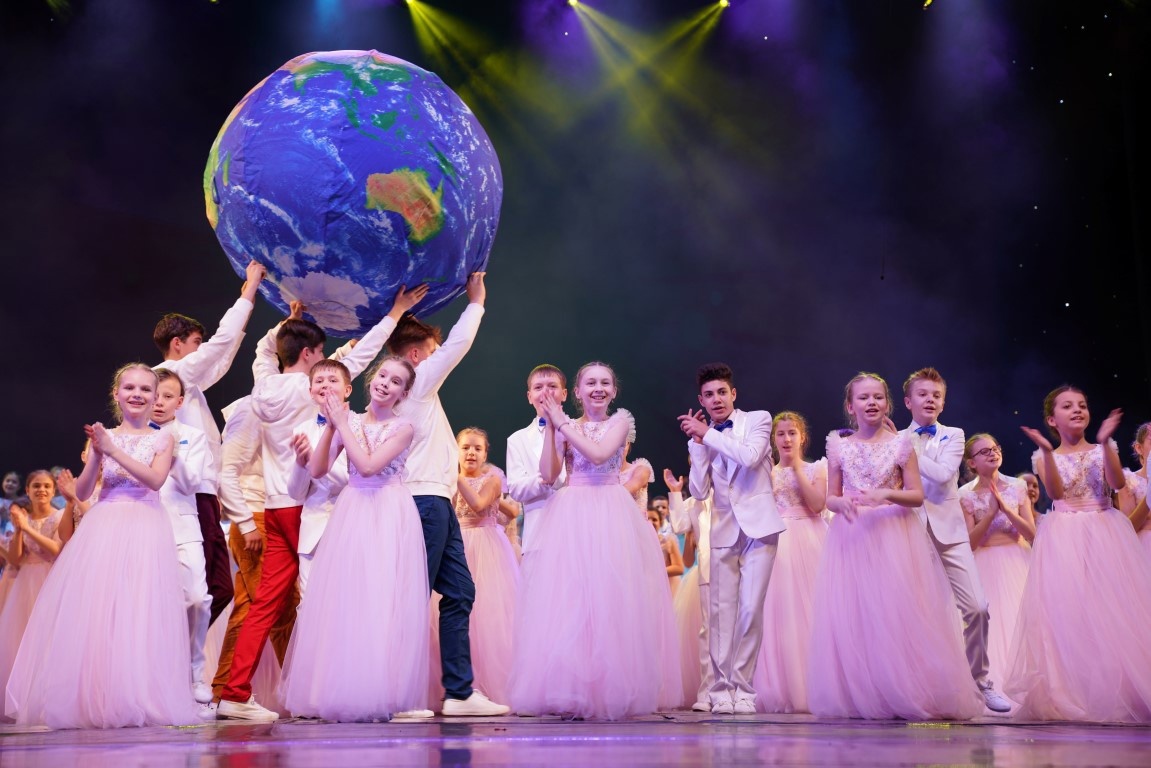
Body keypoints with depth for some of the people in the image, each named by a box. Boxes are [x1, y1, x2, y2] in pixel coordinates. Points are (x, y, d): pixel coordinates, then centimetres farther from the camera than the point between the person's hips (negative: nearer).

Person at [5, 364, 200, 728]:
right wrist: (97, 456, -10)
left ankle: (140, 700, -1)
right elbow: (82, 492, 6)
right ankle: (91, 699, 5)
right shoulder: (103, 436, 10)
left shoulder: (162, 439, 7)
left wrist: (113, 451, -13)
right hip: (104, 529, 2)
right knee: (94, 611, -3)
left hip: (145, 531, -2)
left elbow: (155, 480, -11)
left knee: (140, 614, -6)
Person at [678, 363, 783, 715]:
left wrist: (708, 433, -11)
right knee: (722, 609, -1)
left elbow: (750, 456, -18)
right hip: (723, 530, 3)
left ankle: (744, 688, 0)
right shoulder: (703, 438, 11)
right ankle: (722, 689, 4)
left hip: (758, 526, -3)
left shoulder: (758, 420, 2)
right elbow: (698, 491, 2)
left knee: (751, 608, -8)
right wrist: (698, 442, -3)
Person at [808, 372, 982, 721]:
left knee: (897, 613, -7)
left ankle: (906, 695, 3)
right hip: (851, 538, 2)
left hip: (893, 537, -2)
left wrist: (888, 495, -17)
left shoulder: (900, 444, 2)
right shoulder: (839, 447, 8)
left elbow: (917, 496, 1)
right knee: (851, 616, -1)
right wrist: (842, 503, -12)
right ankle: (859, 696, 9)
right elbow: (830, 497, 11)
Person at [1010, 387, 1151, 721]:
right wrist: (1048, 451, -21)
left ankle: (1123, 691, 5)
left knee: (1115, 607, -3)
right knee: (1070, 611, -3)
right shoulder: (1047, 457, 5)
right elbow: (1056, 492, -12)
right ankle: (1076, 695, 4)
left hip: (1105, 533, 1)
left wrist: (1105, 442, -20)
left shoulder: (1102, 449, 7)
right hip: (1066, 539, -1)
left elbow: (1118, 483, -10)